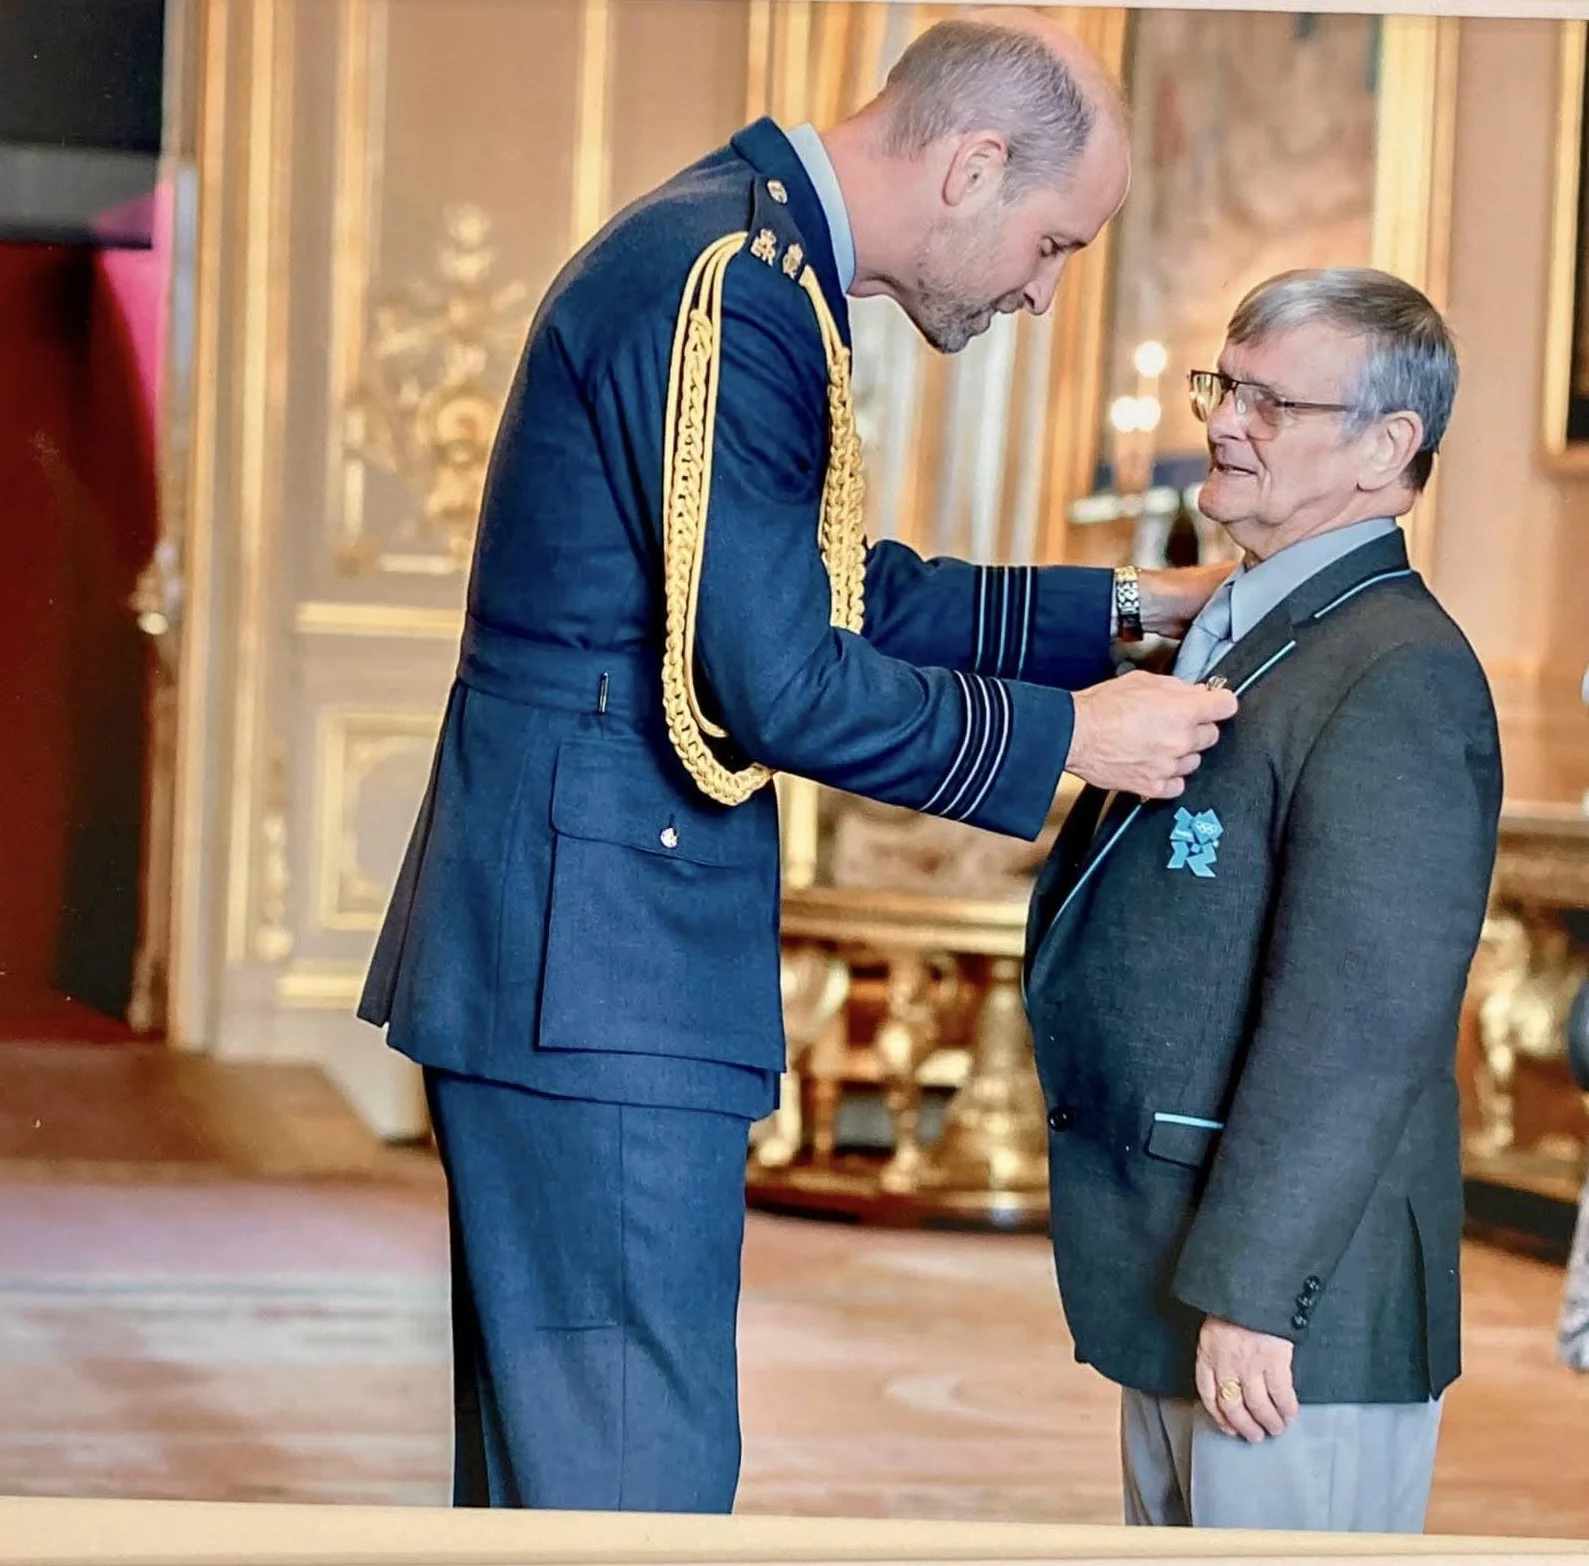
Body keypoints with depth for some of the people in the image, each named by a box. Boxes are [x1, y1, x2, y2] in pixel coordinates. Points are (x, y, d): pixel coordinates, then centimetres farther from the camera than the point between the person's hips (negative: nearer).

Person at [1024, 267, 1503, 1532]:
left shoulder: (1399, 679, -16)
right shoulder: (1232, 643, 15)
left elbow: (1360, 1020, -22)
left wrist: (1248, 1288, -23)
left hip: (1295, 1315, -10)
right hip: (1175, 1286, 10)